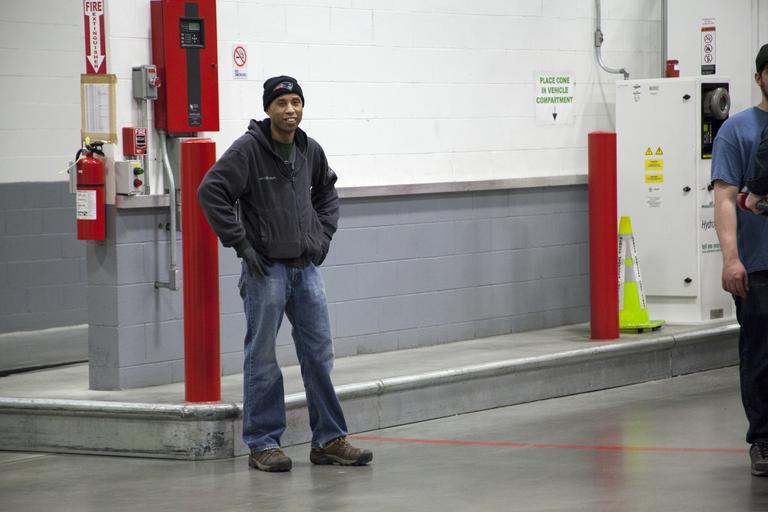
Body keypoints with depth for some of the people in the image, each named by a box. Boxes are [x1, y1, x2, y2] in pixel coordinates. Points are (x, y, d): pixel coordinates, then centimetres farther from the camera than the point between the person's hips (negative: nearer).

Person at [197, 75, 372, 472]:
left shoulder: (311, 152, 7)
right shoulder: (248, 150, -11)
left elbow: (327, 192, 26)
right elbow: (211, 192, -16)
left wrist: (324, 234, 13)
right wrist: (241, 243, -16)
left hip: (307, 268, 6)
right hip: (266, 269, -6)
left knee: (319, 355, 6)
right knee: (262, 358, 0)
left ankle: (329, 440, 13)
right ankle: (262, 444, 7)